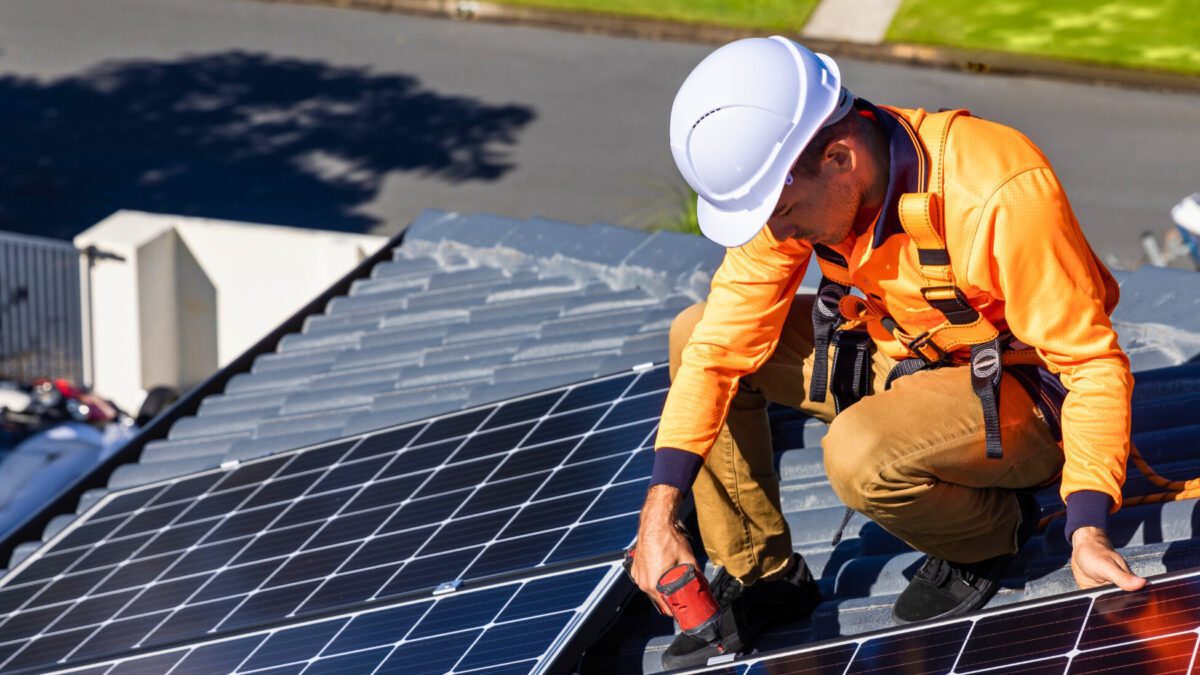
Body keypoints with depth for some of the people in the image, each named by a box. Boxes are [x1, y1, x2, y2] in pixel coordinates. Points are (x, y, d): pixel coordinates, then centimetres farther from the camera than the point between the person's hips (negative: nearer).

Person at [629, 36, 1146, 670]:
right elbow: (723, 344, -11)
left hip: (1021, 393, -7)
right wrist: (659, 513, -18)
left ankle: (993, 530, -1)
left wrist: (1087, 532, -35)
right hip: (900, 356, 7)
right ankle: (759, 575, 7)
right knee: (695, 334, -4)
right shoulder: (787, 183, -15)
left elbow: (1092, 363, -26)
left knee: (860, 456, -34)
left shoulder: (998, 195, -34)